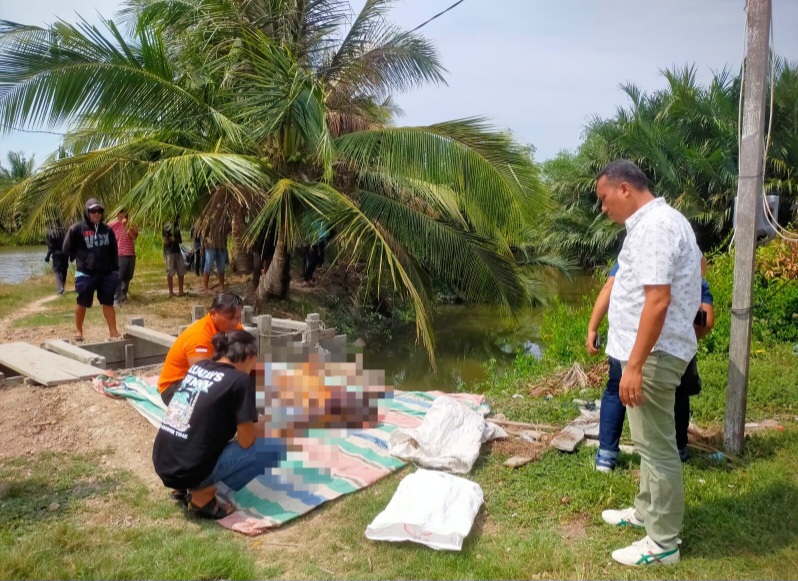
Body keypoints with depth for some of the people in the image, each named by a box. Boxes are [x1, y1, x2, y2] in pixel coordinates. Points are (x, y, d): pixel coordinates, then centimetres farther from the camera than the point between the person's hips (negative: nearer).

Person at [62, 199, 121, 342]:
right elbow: (67, 249, -1)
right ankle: (78, 331, 25)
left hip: (106, 273, 3)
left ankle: (113, 332, 9)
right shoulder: (77, 229, -7)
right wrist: (80, 259, 1)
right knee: (82, 303, 9)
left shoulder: (107, 229, 5)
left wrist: (115, 268, 8)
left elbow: (113, 250, 12)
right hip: (85, 274, -3)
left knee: (108, 303, 5)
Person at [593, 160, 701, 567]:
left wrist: (634, 365, -27)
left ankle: (663, 543, 13)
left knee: (657, 446, 0)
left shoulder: (654, 226, -20)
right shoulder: (660, 220, 13)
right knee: (650, 441, 22)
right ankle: (646, 510, 38)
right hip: (652, 351, 11)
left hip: (653, 354, -11)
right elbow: (697, 263, 27)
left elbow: (658, 300, -27)